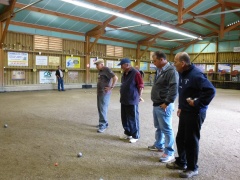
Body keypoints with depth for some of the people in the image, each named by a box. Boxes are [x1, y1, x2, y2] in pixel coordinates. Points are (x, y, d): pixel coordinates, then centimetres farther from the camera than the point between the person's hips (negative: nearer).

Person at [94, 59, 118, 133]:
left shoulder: (106, 70, -14)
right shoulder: (100, 71, 14)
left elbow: (115, 78, -23)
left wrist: (111, 87, -20)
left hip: (105, 93, -10)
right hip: (99, 92, 10)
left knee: (103, 109, -8)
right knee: (100, 108, 14)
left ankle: (103, 125, -2)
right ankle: (104, 123, 25)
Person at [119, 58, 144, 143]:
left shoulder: (135, 73, -14)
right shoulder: (124, 74, 11)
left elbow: (141, 86, -13)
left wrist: (139, 96, -8)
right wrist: (122, 95, 16)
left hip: (132, 100, -8)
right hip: (124, 100, 8)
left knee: (133, 119, 2)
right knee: (124, 118, 15)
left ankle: (135, 136, 15)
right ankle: (127, 133, 30)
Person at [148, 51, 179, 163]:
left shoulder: (171, 71, -18)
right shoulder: (159, 70, 12)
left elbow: (174, 90, -25)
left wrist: (167, 103, -20)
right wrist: (156, 102, 16)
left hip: (163, 106, -10)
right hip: (156, 104, 10)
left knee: (166, 129, -2)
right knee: (158, 127, 21)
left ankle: (169, 153, 8)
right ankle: (159, 145, 38)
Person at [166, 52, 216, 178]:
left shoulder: (196, 74, -22)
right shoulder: (182, 74, 8)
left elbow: (211, 91, -29)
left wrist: (197, 103, -22)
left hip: (195, 113, -9)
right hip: (185, 112, 9)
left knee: (191, 140, 3)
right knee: (180, 138, 17)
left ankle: (192, 169, 21)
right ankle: (181, 162, 35)